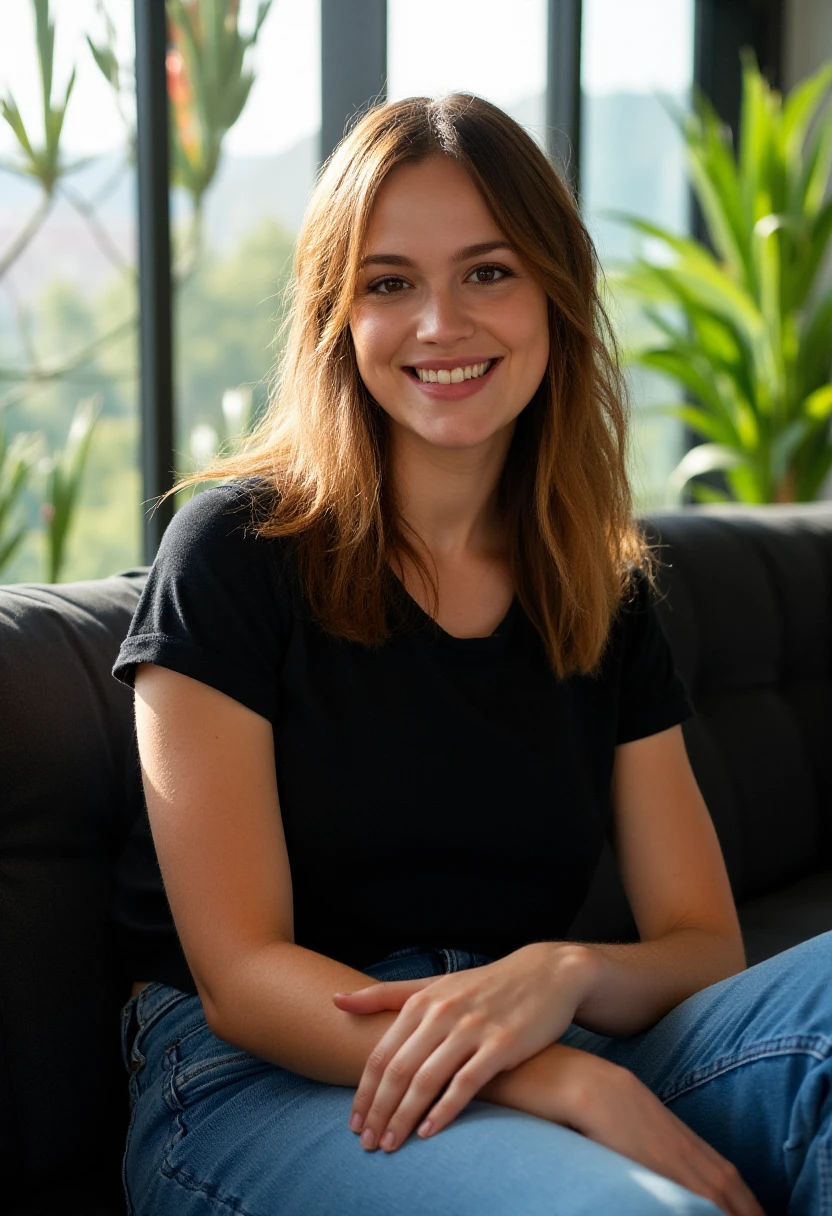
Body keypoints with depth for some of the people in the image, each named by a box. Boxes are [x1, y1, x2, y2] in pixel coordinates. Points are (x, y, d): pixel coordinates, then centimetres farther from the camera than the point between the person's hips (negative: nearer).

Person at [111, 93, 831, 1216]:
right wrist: (583, 1089, -23)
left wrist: (561, 976, -19)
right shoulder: (235, 552, -5)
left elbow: (704, 946, 6)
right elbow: (241, 974, -10)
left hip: (548, 1072, 5)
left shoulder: (607, 595, 9)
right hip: (265, 1082, -5)